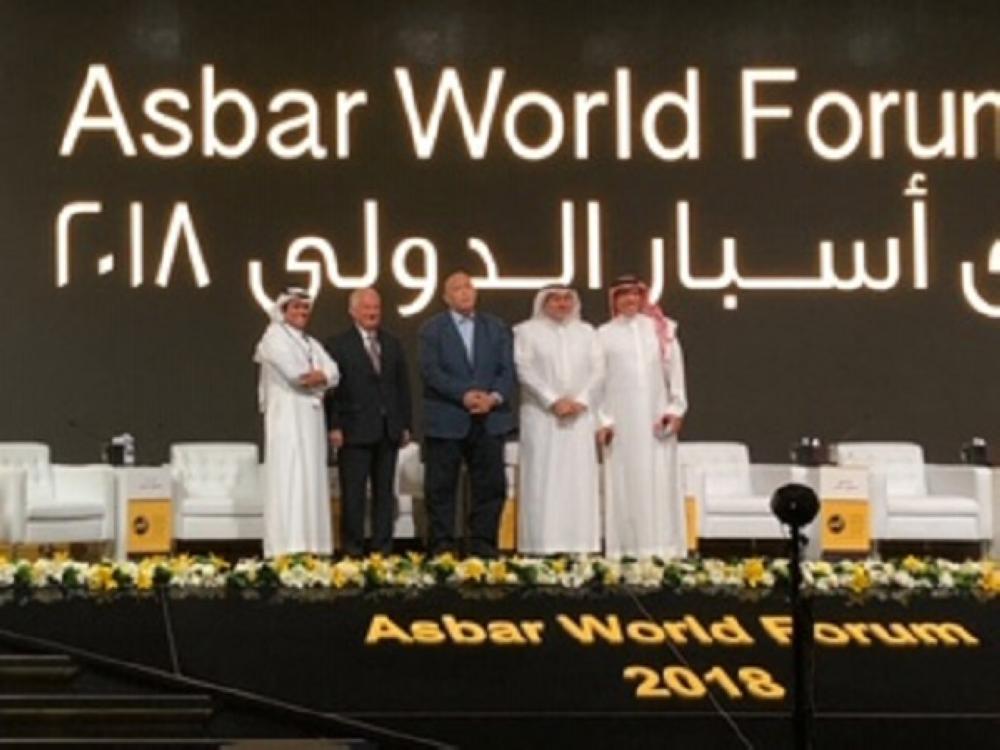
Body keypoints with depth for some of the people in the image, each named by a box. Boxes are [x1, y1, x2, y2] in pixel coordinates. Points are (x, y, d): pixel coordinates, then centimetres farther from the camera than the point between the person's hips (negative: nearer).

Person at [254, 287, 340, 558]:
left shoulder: (312, 343, 22)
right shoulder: (274, 336, -1)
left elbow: (332, 374, 7)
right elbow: (293, 372, -15)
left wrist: (315, 376, -11)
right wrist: (316, 376, 0)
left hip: (311, 417, 7)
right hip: (287, 416, -7)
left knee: (312, 479, 4)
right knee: (289, 480, -12)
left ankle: (313, 545, 4)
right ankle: (288, 548, -15)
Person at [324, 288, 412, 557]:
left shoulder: (392, 344, 14)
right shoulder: (337, 345, 0)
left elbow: (403, 386, 14)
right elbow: (331, 389, -4)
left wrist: (405, 425, 8)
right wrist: (334, 427, -11)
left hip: (388, 431, 4)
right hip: (355, 431, -4)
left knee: (384, 492, 8)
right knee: (353, 492, -1)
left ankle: (383, 545, 13)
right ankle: (353, 546, 5)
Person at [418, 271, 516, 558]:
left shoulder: (496, 327, 13)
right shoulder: (432, 329, 4)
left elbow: (507, 370, 6)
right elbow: (431, 371, -8)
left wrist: (495, 397, -13)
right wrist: (464, 395, -18)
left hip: (489, 419, 3)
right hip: (446, 420, -3)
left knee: (490, 484, 3)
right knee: (441, 486, 0)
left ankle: (482, 542, 10)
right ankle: (442, 544, 7)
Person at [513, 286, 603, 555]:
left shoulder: (587, 332, 15)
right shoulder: (526, 331, 5)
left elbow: (597, 369, 7)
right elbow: (525, 371, -6)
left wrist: (580, 400, -9)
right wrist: (553, 400, -14)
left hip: (580, 416, 3)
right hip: (541, 415, -3)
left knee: (580, 480, -1)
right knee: (543, 479, -6)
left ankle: (580, 545, -1)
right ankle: (542, 545, -7)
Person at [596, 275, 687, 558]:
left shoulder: (661, 330, 10)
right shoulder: (604, 335, 7)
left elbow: (675, 369, 8)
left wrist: (675, 408, -1)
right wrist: (602, 419, -5)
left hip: (656, 416, 1)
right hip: (620, 418, -1)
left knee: (659, 482, -2)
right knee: (624, 483, -2)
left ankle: (662, 550, -1)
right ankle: (626, 550, -2)